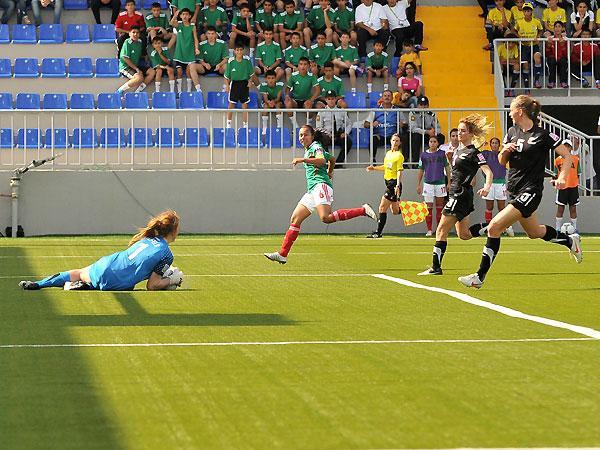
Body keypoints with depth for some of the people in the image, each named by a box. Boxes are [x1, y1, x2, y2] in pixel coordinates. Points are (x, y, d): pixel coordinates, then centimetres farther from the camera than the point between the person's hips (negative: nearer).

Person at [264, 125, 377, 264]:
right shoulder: (308, 150, 27)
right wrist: (329, 172, 55)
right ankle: (282, 254, 2)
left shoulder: (316, 146, 0)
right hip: (312, 190, 10)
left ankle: (363, 210, -24)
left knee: (326, 218, -30)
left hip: (321, 185, -10)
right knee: (295, 219, 3)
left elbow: (322, 160, -23)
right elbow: (332, 159, 40)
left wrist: (303, 160, -28)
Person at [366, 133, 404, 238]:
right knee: (395, 211, 13)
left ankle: (378, 232, -6)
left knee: (382, 208, -10)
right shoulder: (388, 153, 14)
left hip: (394, 183, -8)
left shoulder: (399, 156, -9)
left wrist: (398, 185, -26)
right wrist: (374, 168, 15)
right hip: (388, 182, 8)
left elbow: (399, 171, -17)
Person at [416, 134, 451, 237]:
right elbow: (421, 171, 11)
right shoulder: (424, 155, 5)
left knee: (439, 207, 5)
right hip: (428, 183, 0)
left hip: (440, 183, 0)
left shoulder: (442, 153, 3)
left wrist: (449, 183, 2)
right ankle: (429, 230, 4)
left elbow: (447, 168, 7)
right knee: (428, 207, 0)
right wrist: (418, 184, 8)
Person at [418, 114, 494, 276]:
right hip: (455, 195, 10)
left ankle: (436, 268, -8)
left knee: (441, 231, -10)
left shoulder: (473, 152, -12)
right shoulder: (460, 151, 16)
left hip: (461, 195, -10)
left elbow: (488, 171, -23)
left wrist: (487, 187, -38)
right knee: (463, 234, 15)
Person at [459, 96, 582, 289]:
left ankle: (480, 276, -14)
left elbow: (567, 156, -4)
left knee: (494, 227, -19)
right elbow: (502, 161, 17)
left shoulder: (543, 135, -11)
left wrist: (562, 177, -18)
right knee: (534, 232, 23)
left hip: (530, 191, -8)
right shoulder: (512, 132, 8)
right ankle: (570, 240, 48)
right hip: (514, 190, 8)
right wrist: (504, 151, -5)